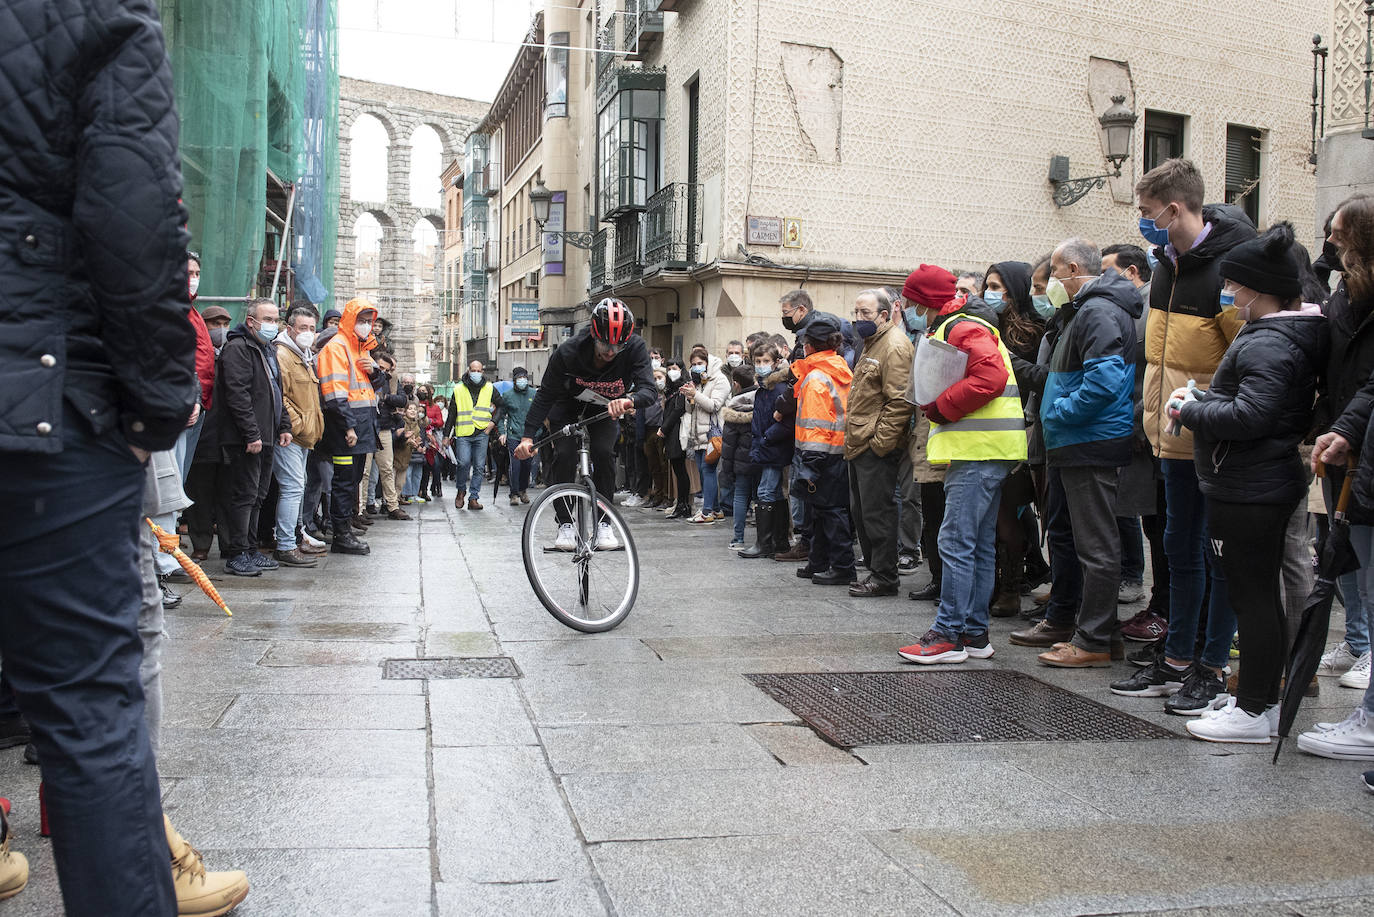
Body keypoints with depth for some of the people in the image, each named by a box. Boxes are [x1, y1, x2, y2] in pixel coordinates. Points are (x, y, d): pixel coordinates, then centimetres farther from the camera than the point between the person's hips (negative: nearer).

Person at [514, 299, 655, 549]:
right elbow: (545, 395, -26)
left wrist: (630, 400, -64)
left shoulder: (635, 348, -32)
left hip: (607, 408, 1)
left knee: (603, 453, -20)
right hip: (568, 408, -1)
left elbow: (649, 388, -40)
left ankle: (603, 523, -7)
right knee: (565, 456, -18)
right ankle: (565, 524, -5)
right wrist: (528, 436, -34)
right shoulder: (568, 352, -33)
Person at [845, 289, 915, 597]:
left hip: (876, 447, -10)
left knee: (876, 511, -5)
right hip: (860, 445, 10)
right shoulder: (871, 344, 19)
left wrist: (879, 441, -22)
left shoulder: (894, 346, -14)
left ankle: (884, 577, 3)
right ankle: (875, 569, 24)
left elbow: (899, 401, -21)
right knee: (861, 511, 14)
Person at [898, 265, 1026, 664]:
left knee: (956, 541, -10)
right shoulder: (956, 327, 23)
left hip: (979, 452, -11)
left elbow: (990, 377, -24)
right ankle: (974, 632, 17)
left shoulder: (963, 329, -10)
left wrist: (941, 407, -16)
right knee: (979, 544, 11)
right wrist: (935, 404, 12)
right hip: (985, 451, 11)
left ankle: (949, 634, -7)